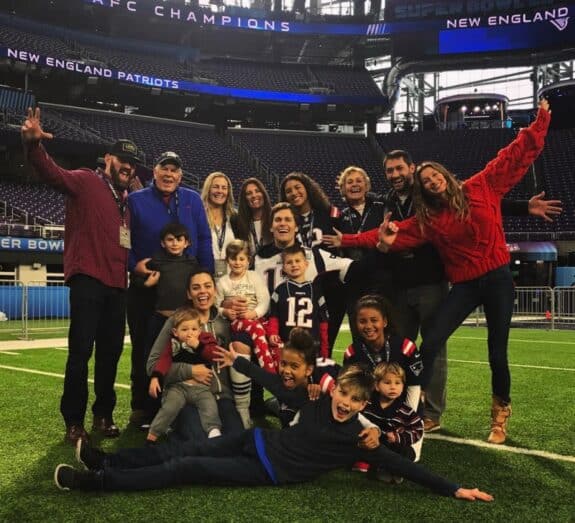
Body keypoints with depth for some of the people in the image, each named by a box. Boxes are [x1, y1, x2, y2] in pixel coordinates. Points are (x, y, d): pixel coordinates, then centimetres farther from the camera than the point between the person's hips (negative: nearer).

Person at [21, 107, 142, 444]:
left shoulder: (127, 199, 20)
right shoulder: (86, 182, 0)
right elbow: (53, 174, -18)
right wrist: (34, 143, -36)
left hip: (118, 284, 7)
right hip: (88, 280, -7)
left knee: (111, 352, 11)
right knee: (81, 351, -5)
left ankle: (104, 416, 23)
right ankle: (74, 422, 4)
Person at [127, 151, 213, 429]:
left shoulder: (192, 200, 7)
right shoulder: (135, 200, 3)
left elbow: (204, 240, 4)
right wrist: (134, 264, -14)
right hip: (145, 287, -1)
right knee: (144, 348, 6)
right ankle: (142, 406, 18)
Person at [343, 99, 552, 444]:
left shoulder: (481, 188, -1)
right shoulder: (428, 218, 4)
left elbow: (516, 157, 2)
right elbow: (399, 234, -7)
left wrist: (539, 124, -1)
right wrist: (351, 240, -19)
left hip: (498, 278, -2)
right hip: (465, 285, 2)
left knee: (497, 352, 5)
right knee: (430, 344, -10)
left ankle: (501, 417, 27)